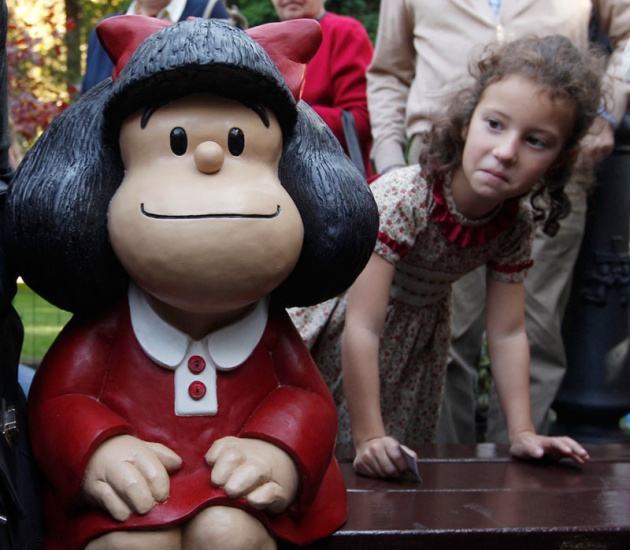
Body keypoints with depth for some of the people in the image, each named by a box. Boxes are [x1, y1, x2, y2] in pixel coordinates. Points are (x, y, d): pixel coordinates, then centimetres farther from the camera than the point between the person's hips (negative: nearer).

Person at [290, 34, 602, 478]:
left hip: (419, 340, 5)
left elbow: (508, 333, -7)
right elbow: (362, 326, -36)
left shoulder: (516, 224, -16)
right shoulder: (403, 196, -35)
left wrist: (523, 432, -13)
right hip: (339, 333, -5)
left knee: (405, 469, 11)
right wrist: (368, 438, -37)